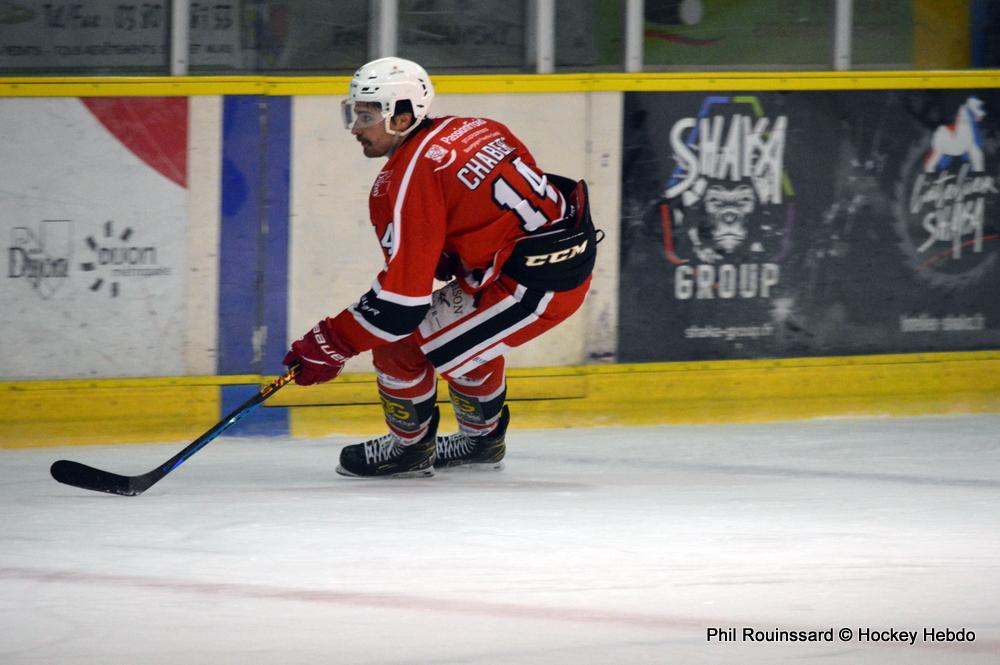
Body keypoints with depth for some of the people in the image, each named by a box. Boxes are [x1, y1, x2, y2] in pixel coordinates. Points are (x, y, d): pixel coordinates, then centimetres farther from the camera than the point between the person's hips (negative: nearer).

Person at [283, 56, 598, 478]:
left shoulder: (407, 181, -16)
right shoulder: (467, 129, 9)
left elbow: (402, 297, -18)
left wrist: (330, 346, -12)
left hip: (534, 285, -9)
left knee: (398, 342, -1)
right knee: (466, 333, 32)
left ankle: (409, 447, 19)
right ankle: (482, 438, 45)